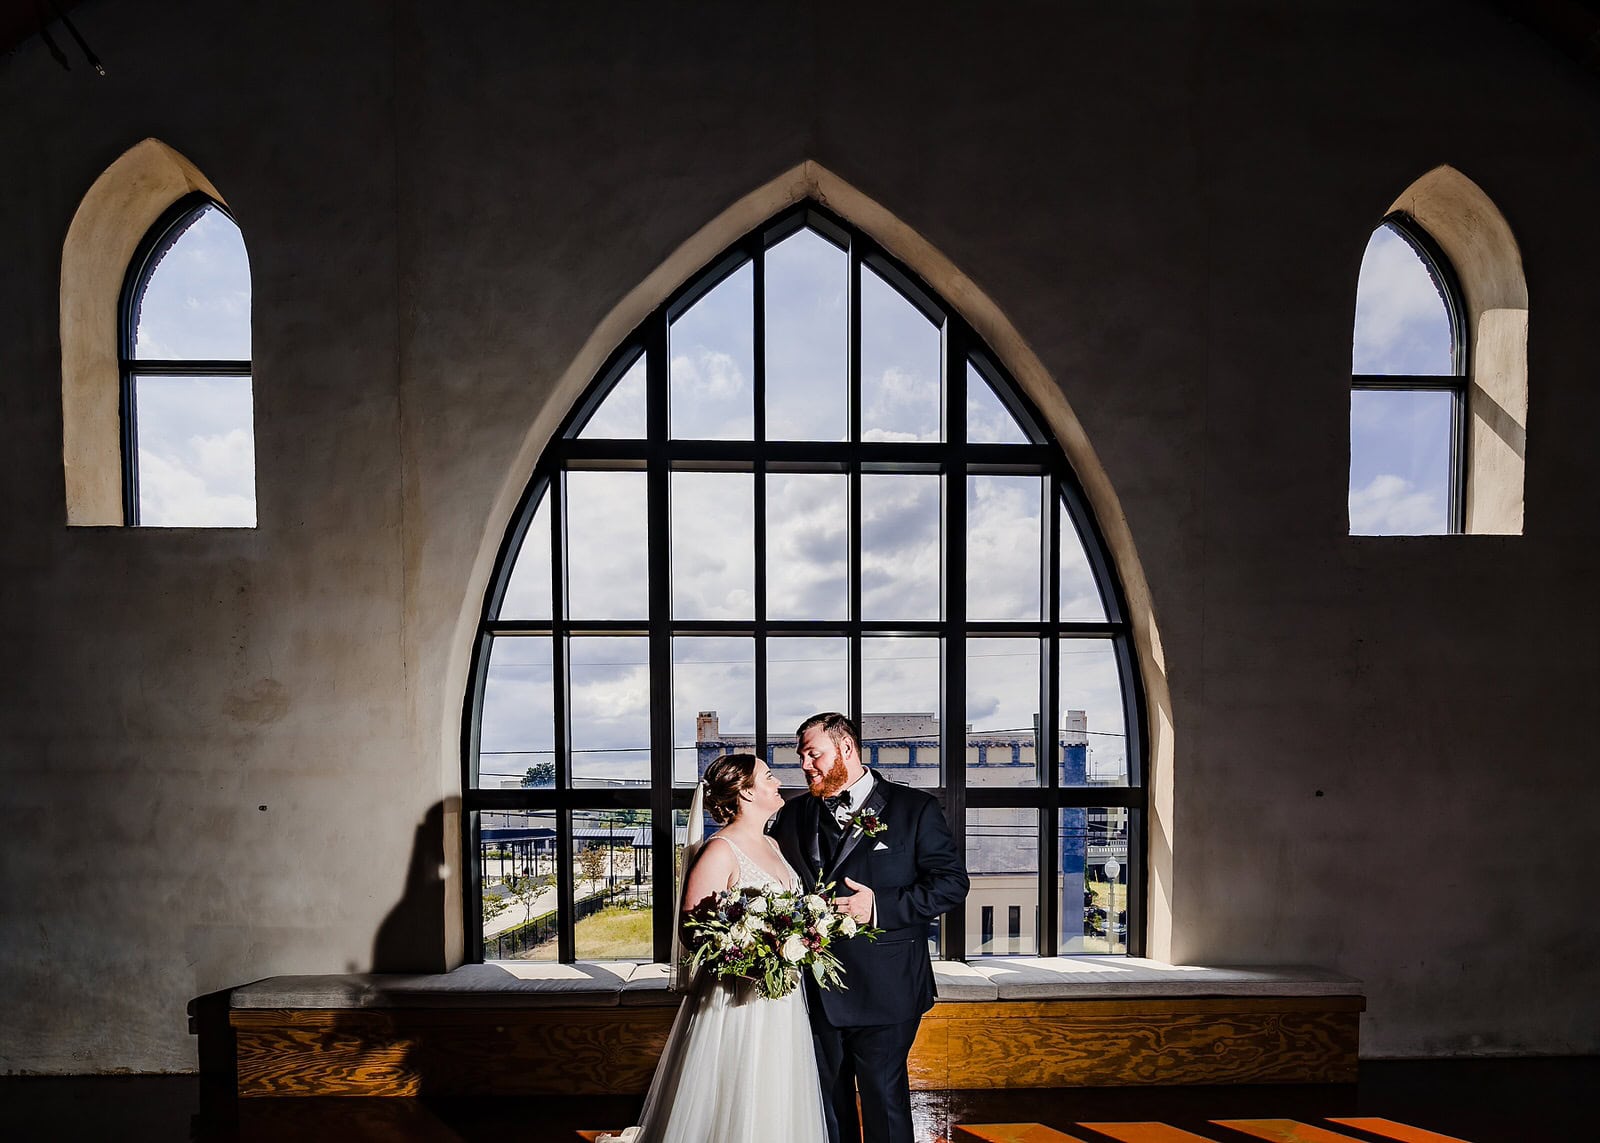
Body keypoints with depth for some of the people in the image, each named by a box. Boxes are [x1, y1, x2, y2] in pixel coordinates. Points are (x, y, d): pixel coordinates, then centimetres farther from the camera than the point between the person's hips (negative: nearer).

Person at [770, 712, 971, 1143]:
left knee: (884, 1098, 6)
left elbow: (952, 881, -7)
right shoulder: (793, 816, 9)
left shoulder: (915, 809, -3)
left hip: (884, 989, -4)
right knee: (827, 1098, 15)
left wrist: (882, 907, -17)